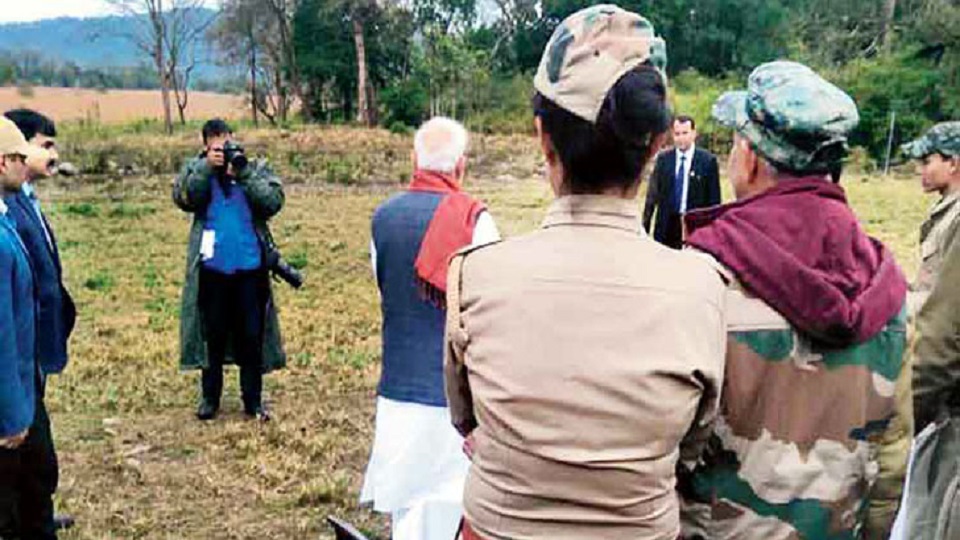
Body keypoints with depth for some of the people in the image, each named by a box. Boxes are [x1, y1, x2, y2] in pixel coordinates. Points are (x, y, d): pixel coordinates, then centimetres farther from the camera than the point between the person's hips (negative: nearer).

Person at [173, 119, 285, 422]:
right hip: (212, 268, 0)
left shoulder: (256, 169, 3)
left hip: (250, 267, 0)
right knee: (213, 334, 10)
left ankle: (253, 400, 18)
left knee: (251, 335, 7)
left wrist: (244, 174, -19)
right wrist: (207, 167, -22)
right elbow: (183, 198, -13)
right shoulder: (196, 170, 4)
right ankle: (209, 398, 23)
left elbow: (274, 201, -11)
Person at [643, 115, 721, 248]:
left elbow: (714, 200, 0)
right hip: (666, 225, 2)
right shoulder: (663, 158, 5)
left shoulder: (708, 160, -2)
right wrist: (645, 224, 2)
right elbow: (653, 193, 7)